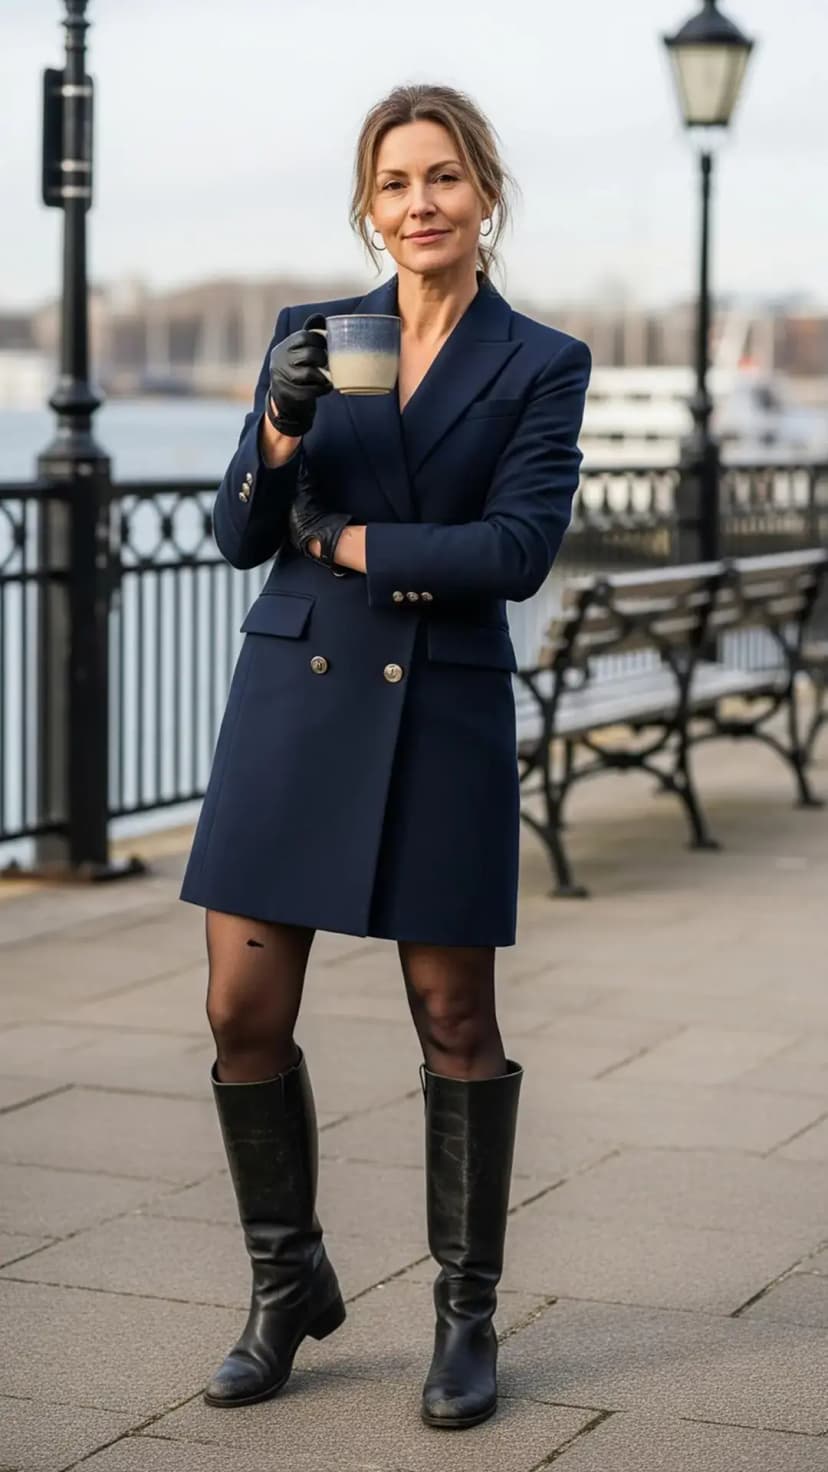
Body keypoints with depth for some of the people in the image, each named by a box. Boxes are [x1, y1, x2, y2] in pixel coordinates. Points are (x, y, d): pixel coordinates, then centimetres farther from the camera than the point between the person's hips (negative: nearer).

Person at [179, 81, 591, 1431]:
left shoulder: (543, 367, 0)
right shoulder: (312, 333, 8)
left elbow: (519, 549, -12)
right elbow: (241, 535, 3)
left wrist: (351, 542, -9)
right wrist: (282, 433, -15)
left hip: (442, 712, -3)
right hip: (293, 695, 3)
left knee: (453, 1015, 4)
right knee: (243, 1008, 2)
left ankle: (468, 1314, 19)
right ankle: (288, 1286, 23)